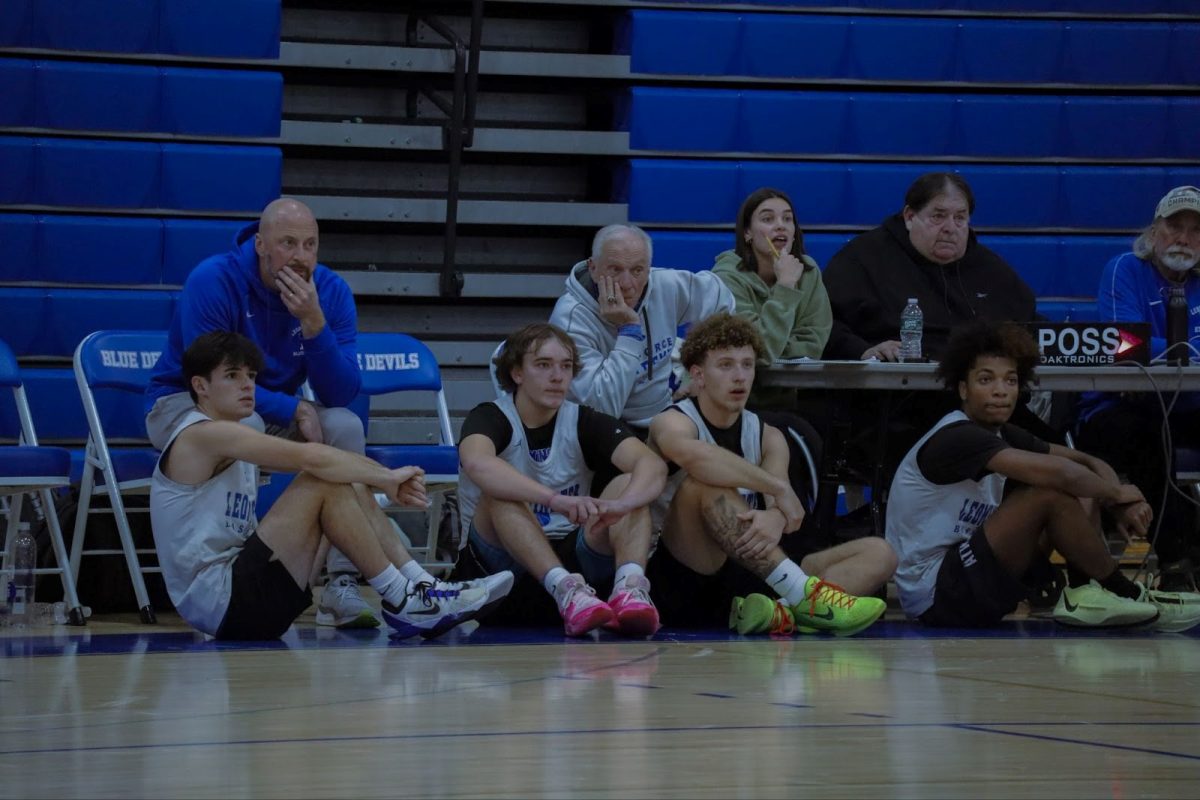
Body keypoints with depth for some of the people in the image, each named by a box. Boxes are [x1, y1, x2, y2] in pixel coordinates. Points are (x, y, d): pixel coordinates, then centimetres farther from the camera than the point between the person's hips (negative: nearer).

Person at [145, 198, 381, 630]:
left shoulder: (331, 292, -11)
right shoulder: (212, 281, -23)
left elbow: (341, 394, -17)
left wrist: (314, 323, -32)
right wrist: (294, 410, -26)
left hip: (274, 409, 4)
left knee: (345, 425, -23)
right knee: (245, 427, -37)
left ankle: (341, 584, -24)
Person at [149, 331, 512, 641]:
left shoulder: (233, 441, 21)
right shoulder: (205, 434, -11)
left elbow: (311, 457, 12)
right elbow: (310, 457, -20)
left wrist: (387, 479, -4)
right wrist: (387, 477, -11)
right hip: (217, 602, -10)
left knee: (345, 485, 7)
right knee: (324, 482, -17)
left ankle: (421, 586, -1)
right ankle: (401, 602, -12)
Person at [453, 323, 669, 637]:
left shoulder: (585, 422, 3)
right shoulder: (490, 418, -6)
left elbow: (653, 465, -15)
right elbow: (477, 463, -32)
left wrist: (621, 504, -39)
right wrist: (556, 500, -46)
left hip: (571, 558, 3)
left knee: (628, 484, -17)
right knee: (499, 493, -29)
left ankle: (630, 585, -45)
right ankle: (565, 589, -48)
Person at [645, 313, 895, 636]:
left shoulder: (768, 437, 15)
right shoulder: (672, 422, -3)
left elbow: (787, 509, -6)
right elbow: (691, 454, -31)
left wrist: (776, 519, -32)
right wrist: (779, 488, -28)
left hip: (748, 575, 6)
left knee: (878, 553, -9)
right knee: (705, 482, -30)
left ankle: (782, 613, -40)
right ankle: (802, 594, -40)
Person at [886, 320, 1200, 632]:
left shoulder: (1004, 436, 10)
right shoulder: (955, 438, -20)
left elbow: (1087, 463, 11)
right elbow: (1060, 474, -29)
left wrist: (1120, 502, -10)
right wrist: (1116, 493, -10)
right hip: (932, 595, -10)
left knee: (1083, 493, 7)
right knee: (1051, 494, -23)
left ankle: (1083, 593, -12)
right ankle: (1126, 594, -9)